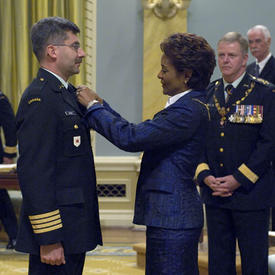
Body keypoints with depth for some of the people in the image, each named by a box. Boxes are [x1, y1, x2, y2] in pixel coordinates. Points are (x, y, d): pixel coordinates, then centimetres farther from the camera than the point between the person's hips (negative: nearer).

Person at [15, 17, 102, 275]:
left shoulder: (66, 93, 15)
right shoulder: (39, 98, -16)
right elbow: (34, 173, -22)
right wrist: (48, 239, -23)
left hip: (73, 229, 10)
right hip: (56, 234, -10)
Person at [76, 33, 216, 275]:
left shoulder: (190, 110, -19)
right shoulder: (187, 105, 14)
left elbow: (131, 138, -23)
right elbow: (138, 133, 15)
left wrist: (93, 106, -11)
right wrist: (100, 105, 11)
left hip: (172, 219, -10)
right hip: (174, 214, 10)